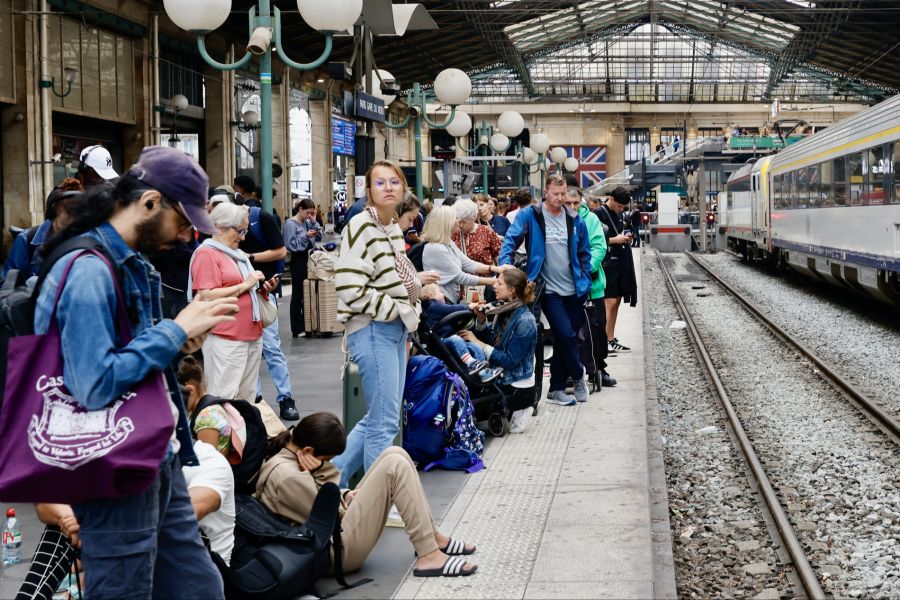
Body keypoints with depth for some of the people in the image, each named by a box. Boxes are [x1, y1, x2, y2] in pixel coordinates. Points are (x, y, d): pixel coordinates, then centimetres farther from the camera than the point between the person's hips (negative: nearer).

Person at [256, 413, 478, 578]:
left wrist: (345, 497, 2)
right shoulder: (287, 476, -24)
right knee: (395, 465, -18)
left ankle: (431, 537, 8)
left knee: (395, 454, 3)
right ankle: (428, 557, -16)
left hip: (338, 530, 11)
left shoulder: (286, 457, 7)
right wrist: (321, 471, -16)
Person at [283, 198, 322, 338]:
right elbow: (291, 245, -14)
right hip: (298, 260, -7)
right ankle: (297, 329, 3)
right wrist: (306, 236, -20)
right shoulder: (290, 223, -7)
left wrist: (314, 222, 1)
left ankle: (307, 325, 18)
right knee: (298, 294, -1)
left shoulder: (308, 222, 11)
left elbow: (319, 238, 8)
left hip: (309, 259, 7)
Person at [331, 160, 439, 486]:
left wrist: (417, 281, 8)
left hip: (396, 330, 9)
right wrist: (400, 309, -14)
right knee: (385, 423, -4)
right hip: (372, 331, -9)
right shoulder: (360, 227, -13)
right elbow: (351, 289, -21)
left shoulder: (393, 228, 13)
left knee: (377, 419, 15)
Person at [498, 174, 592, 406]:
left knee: (564, 339, 8)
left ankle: (556, 389, 18)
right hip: (549, 289, -4)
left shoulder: (574, 220, 7)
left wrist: (585, 281, 9)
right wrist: (505, 265, -27)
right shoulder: (529, 215, -5)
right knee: (566, 335, -14)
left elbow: (584, 253, 15)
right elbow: (510, 240, -10)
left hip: (574, 290, 4)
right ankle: (578, 376, 11)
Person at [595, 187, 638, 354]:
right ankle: (605, 341, -11)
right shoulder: (600, 214, -11)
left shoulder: (619, 214, 14)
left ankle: (612, 339, 17)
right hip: (608, 263, -9)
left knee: (616, 301, 11)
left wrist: (625, 237, 6)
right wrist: (614, 240, -17)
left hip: (621, 262, 9)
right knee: (610, 302, -12)